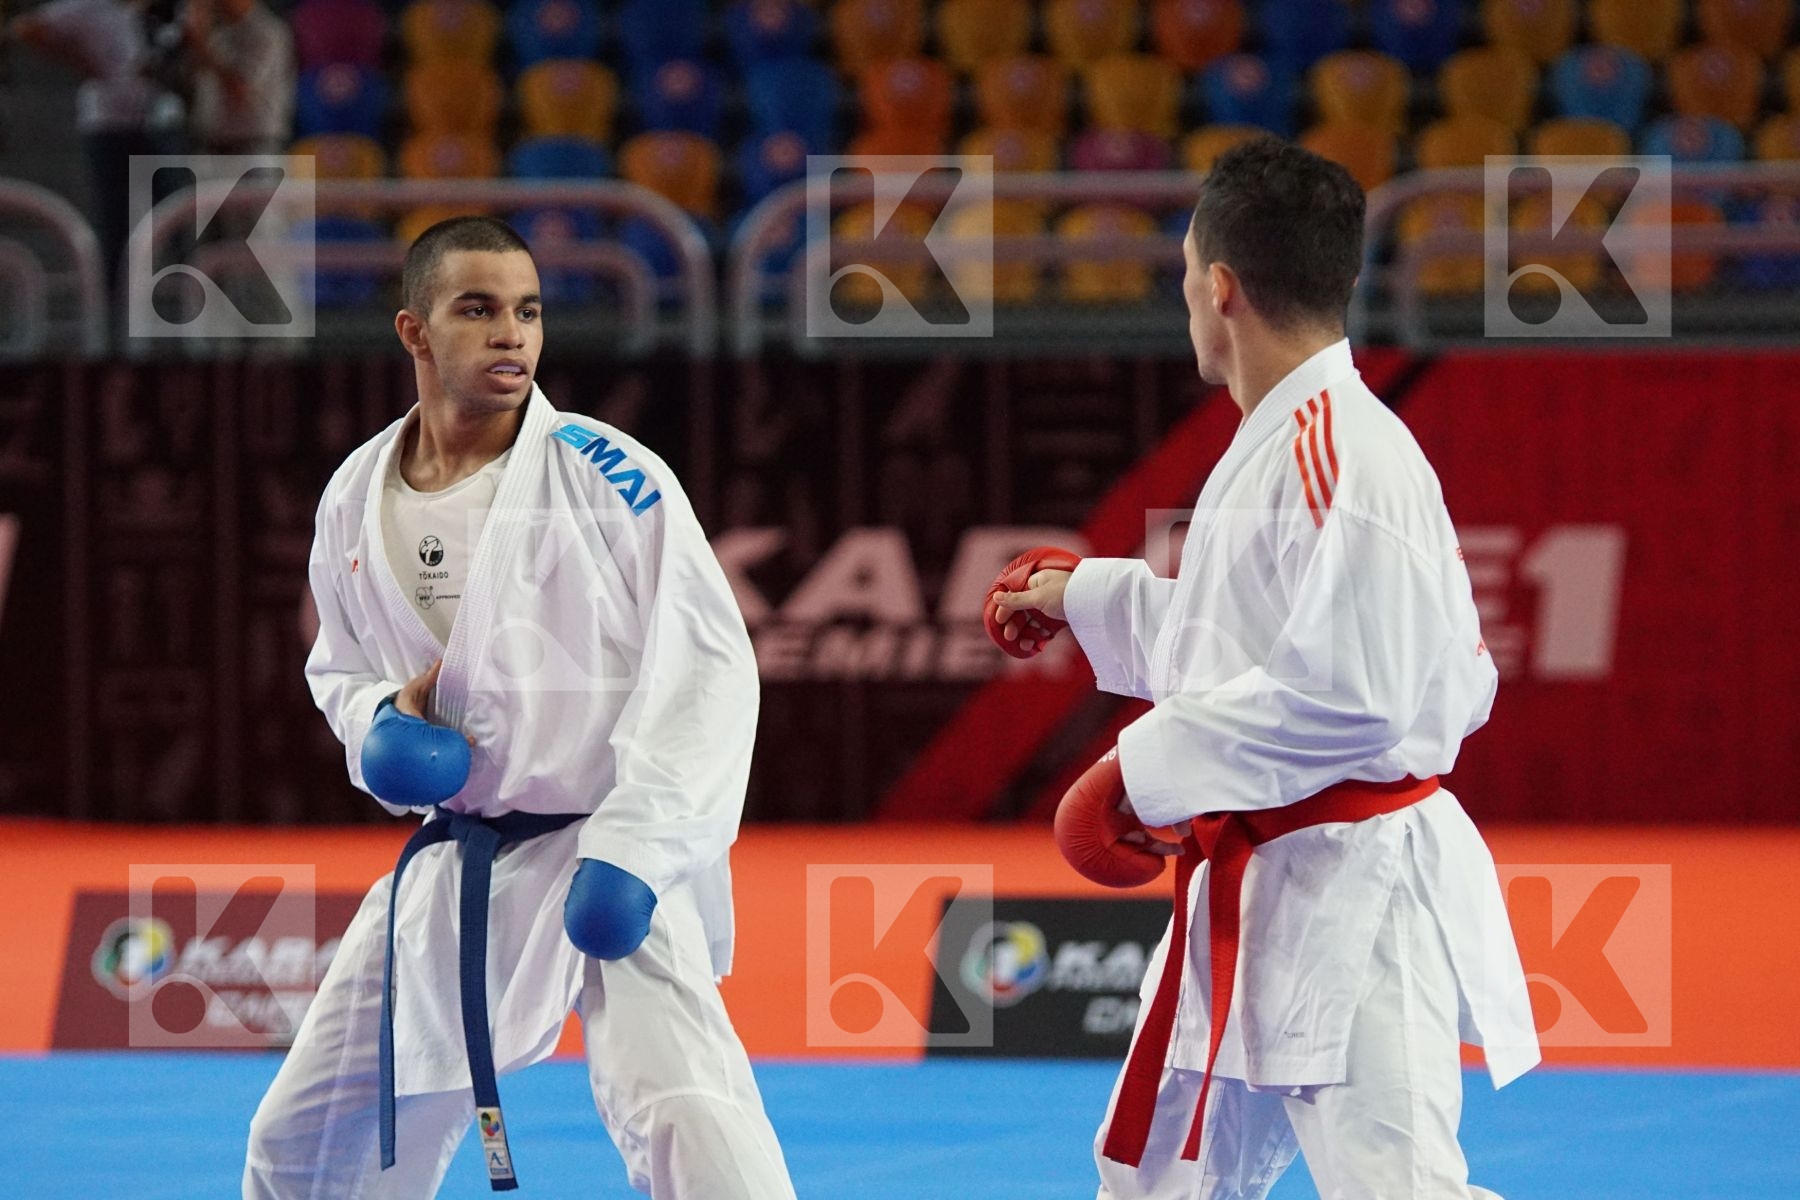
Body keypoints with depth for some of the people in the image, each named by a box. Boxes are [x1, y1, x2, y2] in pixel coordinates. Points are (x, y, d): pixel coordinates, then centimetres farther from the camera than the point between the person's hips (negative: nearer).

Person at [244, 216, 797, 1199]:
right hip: (453, 864, 6)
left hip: (606, 855, -6)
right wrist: (385, 724, -4)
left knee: (683, 1114, -29)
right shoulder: (357, 500, 5)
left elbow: (707, 662, -14)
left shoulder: (604, 474, -11)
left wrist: (630, 849, -22)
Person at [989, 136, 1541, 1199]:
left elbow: (1348, 693, -26)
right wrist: (1083, 595, 34)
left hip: (1349, 896, -11)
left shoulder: (1347, 457, -19)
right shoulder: (1278, 446, 13)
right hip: (1254, 895, 11)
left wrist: (1156, 766, -19)